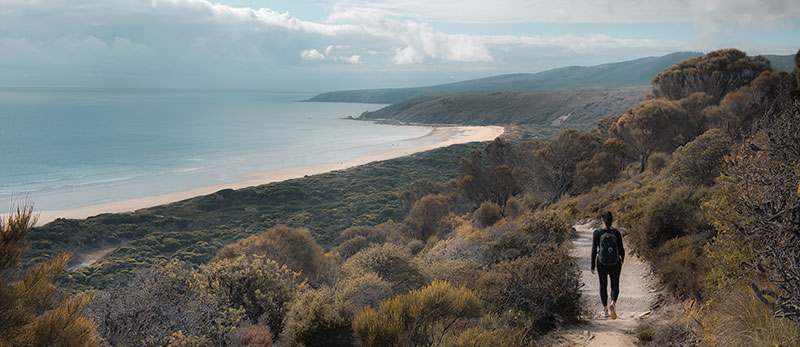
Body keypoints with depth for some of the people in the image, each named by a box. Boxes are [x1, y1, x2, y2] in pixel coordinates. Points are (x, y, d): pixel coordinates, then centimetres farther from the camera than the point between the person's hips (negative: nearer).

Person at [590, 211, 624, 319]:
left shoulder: (597, 233, -10)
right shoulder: (616, 233, -8)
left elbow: (594, 251, -9)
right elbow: (621, 249, -2)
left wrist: (592, 266, 0)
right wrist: (622, 260, 19)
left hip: (602, 264, 0)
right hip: (615, 264, 0)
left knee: (603, 286, 16)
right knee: (615, 286, 14)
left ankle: (605, 310, 20)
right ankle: (613, 303, -13)